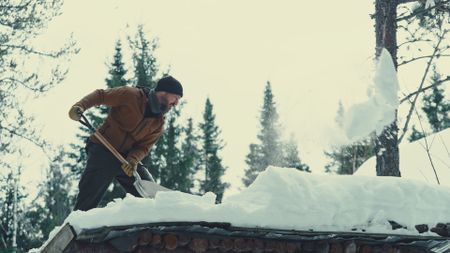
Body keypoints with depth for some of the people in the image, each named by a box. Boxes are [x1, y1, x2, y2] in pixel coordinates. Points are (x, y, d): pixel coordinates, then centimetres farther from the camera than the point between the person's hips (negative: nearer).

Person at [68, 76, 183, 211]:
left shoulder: (158, 124, 5)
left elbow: (144, 146, -1)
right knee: (88, 201, -11)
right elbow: (100, 95, -8)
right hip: (102, 150, -6)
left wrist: (133, 159, -22)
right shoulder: (131, 95, -11)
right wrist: (80, 106, -24)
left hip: (127, 157, 6)